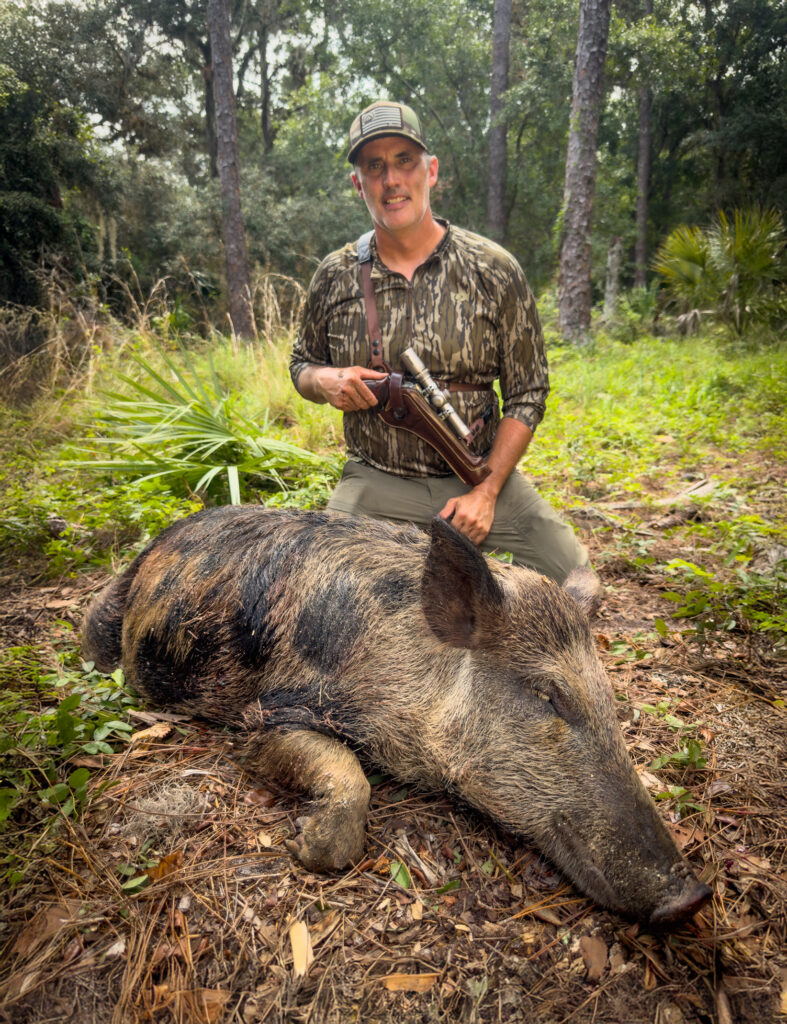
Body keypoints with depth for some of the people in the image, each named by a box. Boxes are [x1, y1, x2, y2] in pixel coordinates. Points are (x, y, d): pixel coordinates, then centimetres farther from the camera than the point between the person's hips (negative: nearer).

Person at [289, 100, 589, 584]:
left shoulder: (493, 270, -3)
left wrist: (487, 492, -10)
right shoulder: (335, 277, 2)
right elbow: (301, 364, 16)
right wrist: (327, 381, -10)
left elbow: (527, 392, -1)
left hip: (480, 474, 0)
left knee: (574, 574, -11)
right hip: (376, 483, 1)